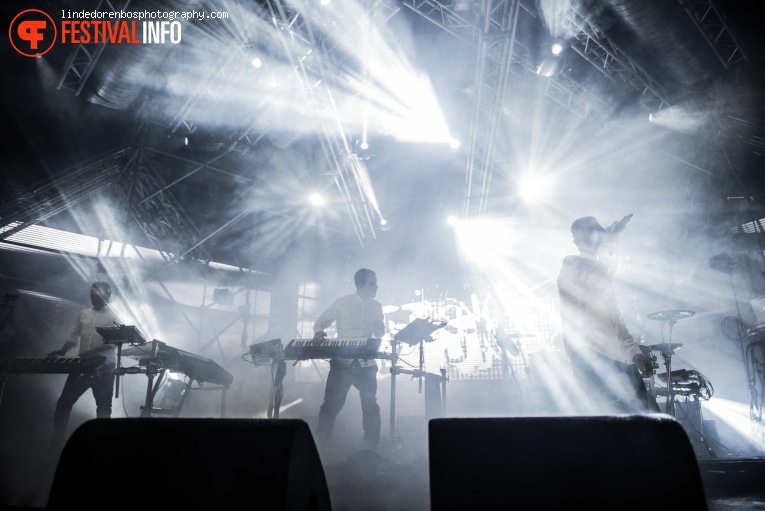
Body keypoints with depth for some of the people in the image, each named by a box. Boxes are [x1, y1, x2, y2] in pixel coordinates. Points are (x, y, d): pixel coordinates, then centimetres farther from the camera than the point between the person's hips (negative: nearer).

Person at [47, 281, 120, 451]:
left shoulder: (113, 318, -4)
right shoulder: (83, 314, 11)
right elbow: (74, 336, 15)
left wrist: (94, 351, -27)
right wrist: (63, 350, -2)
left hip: (103, 368, -5)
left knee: (103, 407, 4)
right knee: (64, 401, 4)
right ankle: (57, 440, 17)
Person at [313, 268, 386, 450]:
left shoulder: (377, 306, 6)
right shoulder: (343, 302, -3)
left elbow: (380, 334, 12)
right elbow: (321, 321, 2)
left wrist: (379, 328, -10)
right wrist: (319, 331, -20)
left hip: (366, 362, 2)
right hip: (342, 360, -2)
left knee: (370, 405, 6)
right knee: (331, 404, 2)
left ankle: (372, 448, 21)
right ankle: (320, 444, 18)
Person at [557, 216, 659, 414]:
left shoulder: (603, 277, 27)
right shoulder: (570, 265, 4)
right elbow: (596, 279, -20)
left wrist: (635, 353, 11)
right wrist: (611, 241, -9)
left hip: (619, 360, 8)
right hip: (589, 357, -8)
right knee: (625, 415, -21)